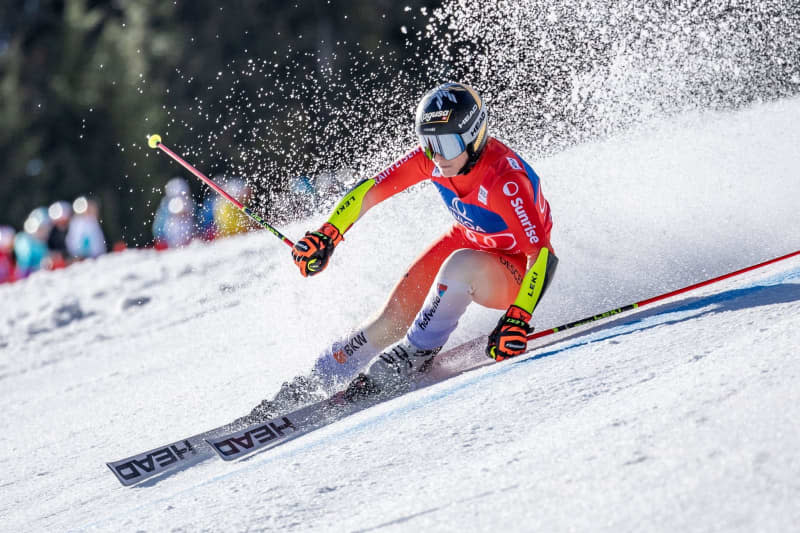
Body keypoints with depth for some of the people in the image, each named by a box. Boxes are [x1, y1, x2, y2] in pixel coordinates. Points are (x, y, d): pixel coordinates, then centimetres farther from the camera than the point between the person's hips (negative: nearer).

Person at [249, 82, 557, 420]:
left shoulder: (505, 180, -35)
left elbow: (543, 255, -37)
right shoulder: (431, 156, -18)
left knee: (461, 265, -38)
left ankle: (414, 355, -20)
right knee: (393, 318, -8)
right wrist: (327, 235, -20)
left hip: (515, 274, -6)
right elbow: (371, 190, -10)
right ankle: (310, 387, 8)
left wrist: (517, 320, -46)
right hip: (467, 240, 6)